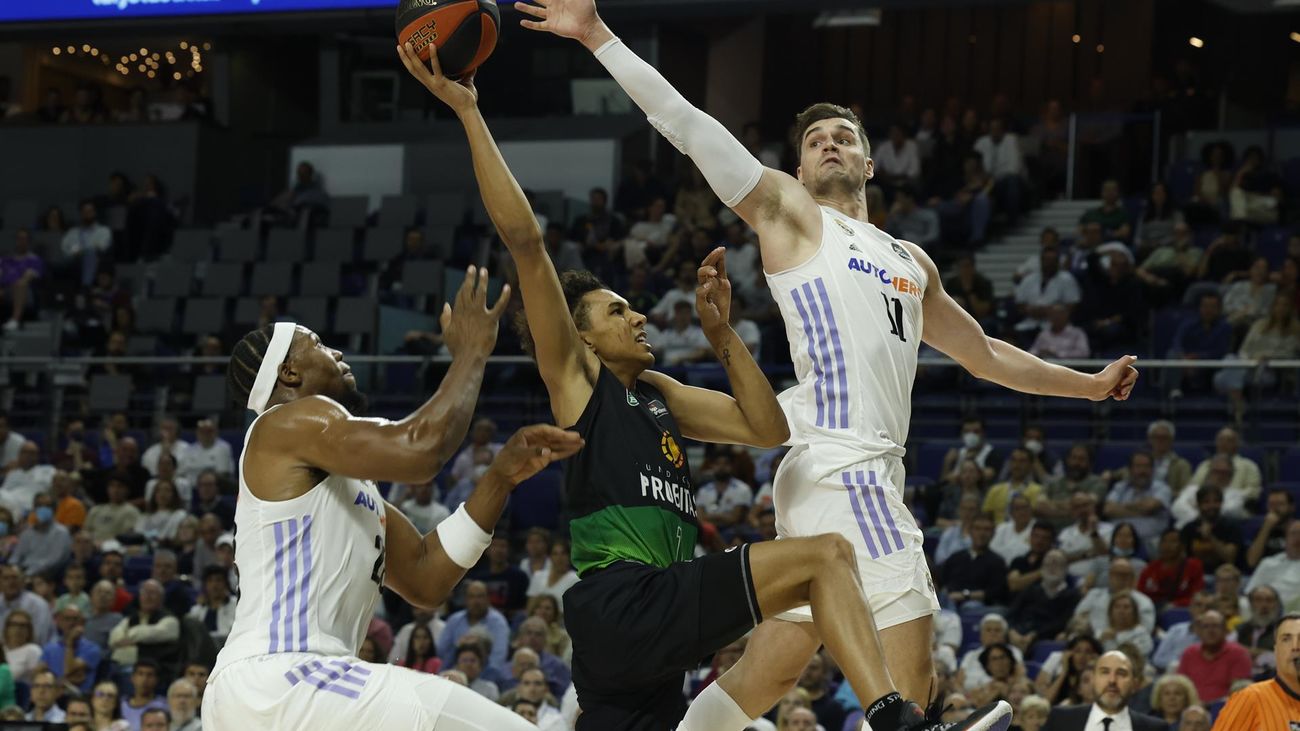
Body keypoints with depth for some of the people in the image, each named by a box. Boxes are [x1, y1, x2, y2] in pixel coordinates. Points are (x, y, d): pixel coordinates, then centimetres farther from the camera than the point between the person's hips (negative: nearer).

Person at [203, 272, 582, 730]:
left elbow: (425, 580, 20)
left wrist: (500, 478, 14)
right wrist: (471, 352, -3)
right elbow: (420, 451, -18)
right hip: (281, 679, -10)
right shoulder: (290, 423, -3)